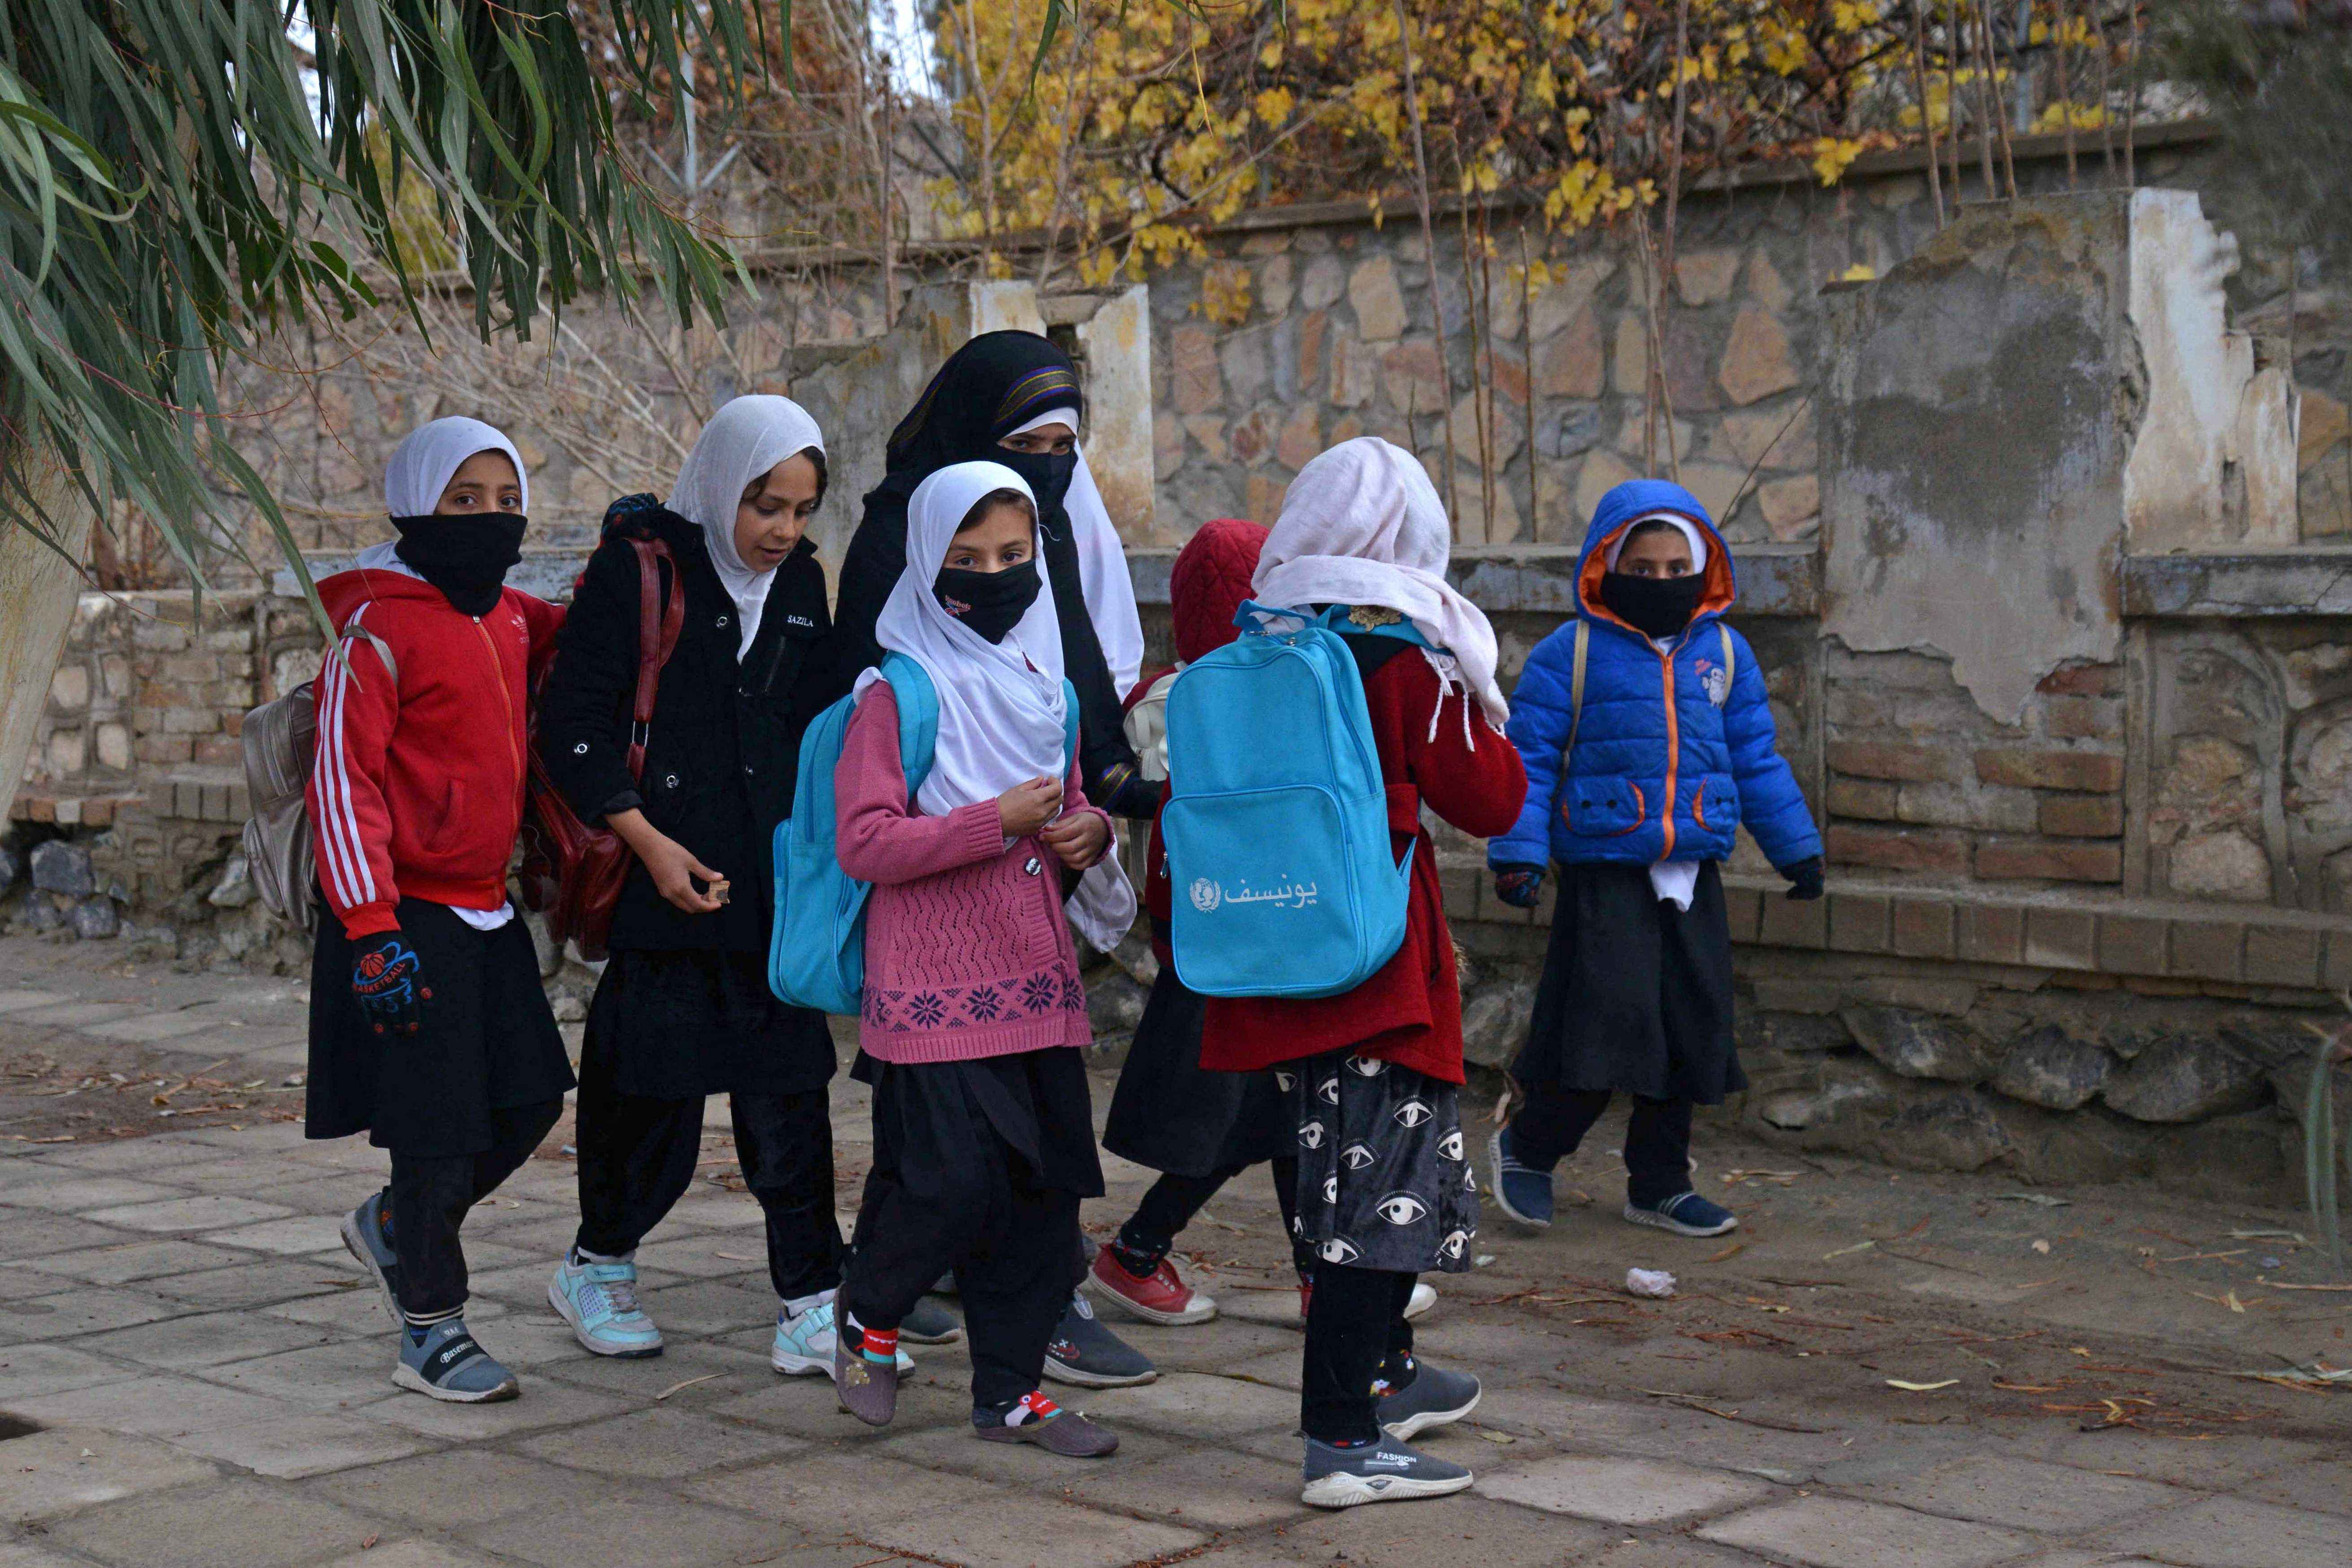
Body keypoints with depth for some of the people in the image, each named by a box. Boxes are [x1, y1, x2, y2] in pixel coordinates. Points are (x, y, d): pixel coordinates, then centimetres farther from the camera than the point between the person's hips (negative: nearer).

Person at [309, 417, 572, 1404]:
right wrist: (371, 931, -19)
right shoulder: (380, 628, -12)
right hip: (409, 914, -8)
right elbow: (343, 780, -15)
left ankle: (393, 1228, 32)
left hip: (485, 907, 8)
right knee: (436, 1120, -3)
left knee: (529, 1098, 9)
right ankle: (430, 1331, 12)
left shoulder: (510, 618, 9)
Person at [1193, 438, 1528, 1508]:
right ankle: (1340, 1442, -7)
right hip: (1376, 959, -7)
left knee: (1346, 1167, 22)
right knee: (1383, 1185, -4)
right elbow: (1490, 802, -5)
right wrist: (1478, 707, 11)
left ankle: (1385, 1376, 37)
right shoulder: (1406, 659, -11)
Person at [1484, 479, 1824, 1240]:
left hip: (1693, 876, 5)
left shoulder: (1725, 653, 10)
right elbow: (1529, 759, -3)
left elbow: (1756, 761, 19)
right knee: (1612, 1019, -12)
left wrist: (1795, 848, 20)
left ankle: (1660, 1184, 22)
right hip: (1605, 872, -5)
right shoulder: (1570, 655, -3)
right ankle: (1527, 1146, 11)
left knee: (1691, 1029, 8)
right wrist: (1517, 854, -11)